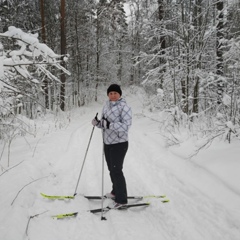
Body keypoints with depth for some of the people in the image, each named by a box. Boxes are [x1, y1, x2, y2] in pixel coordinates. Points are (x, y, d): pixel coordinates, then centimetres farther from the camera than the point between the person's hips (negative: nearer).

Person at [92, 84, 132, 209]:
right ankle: (116, 191, 37)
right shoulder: (106, 106, 8)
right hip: (107, 143, 8)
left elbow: (126, 125, -24)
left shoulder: (124, 107, -15)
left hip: (119, 143, -8)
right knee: (111, 169, 18)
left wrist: (109, 124, -33)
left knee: (117, 170, -5)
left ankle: (121, 199, 6)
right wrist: (97, 122, -8)